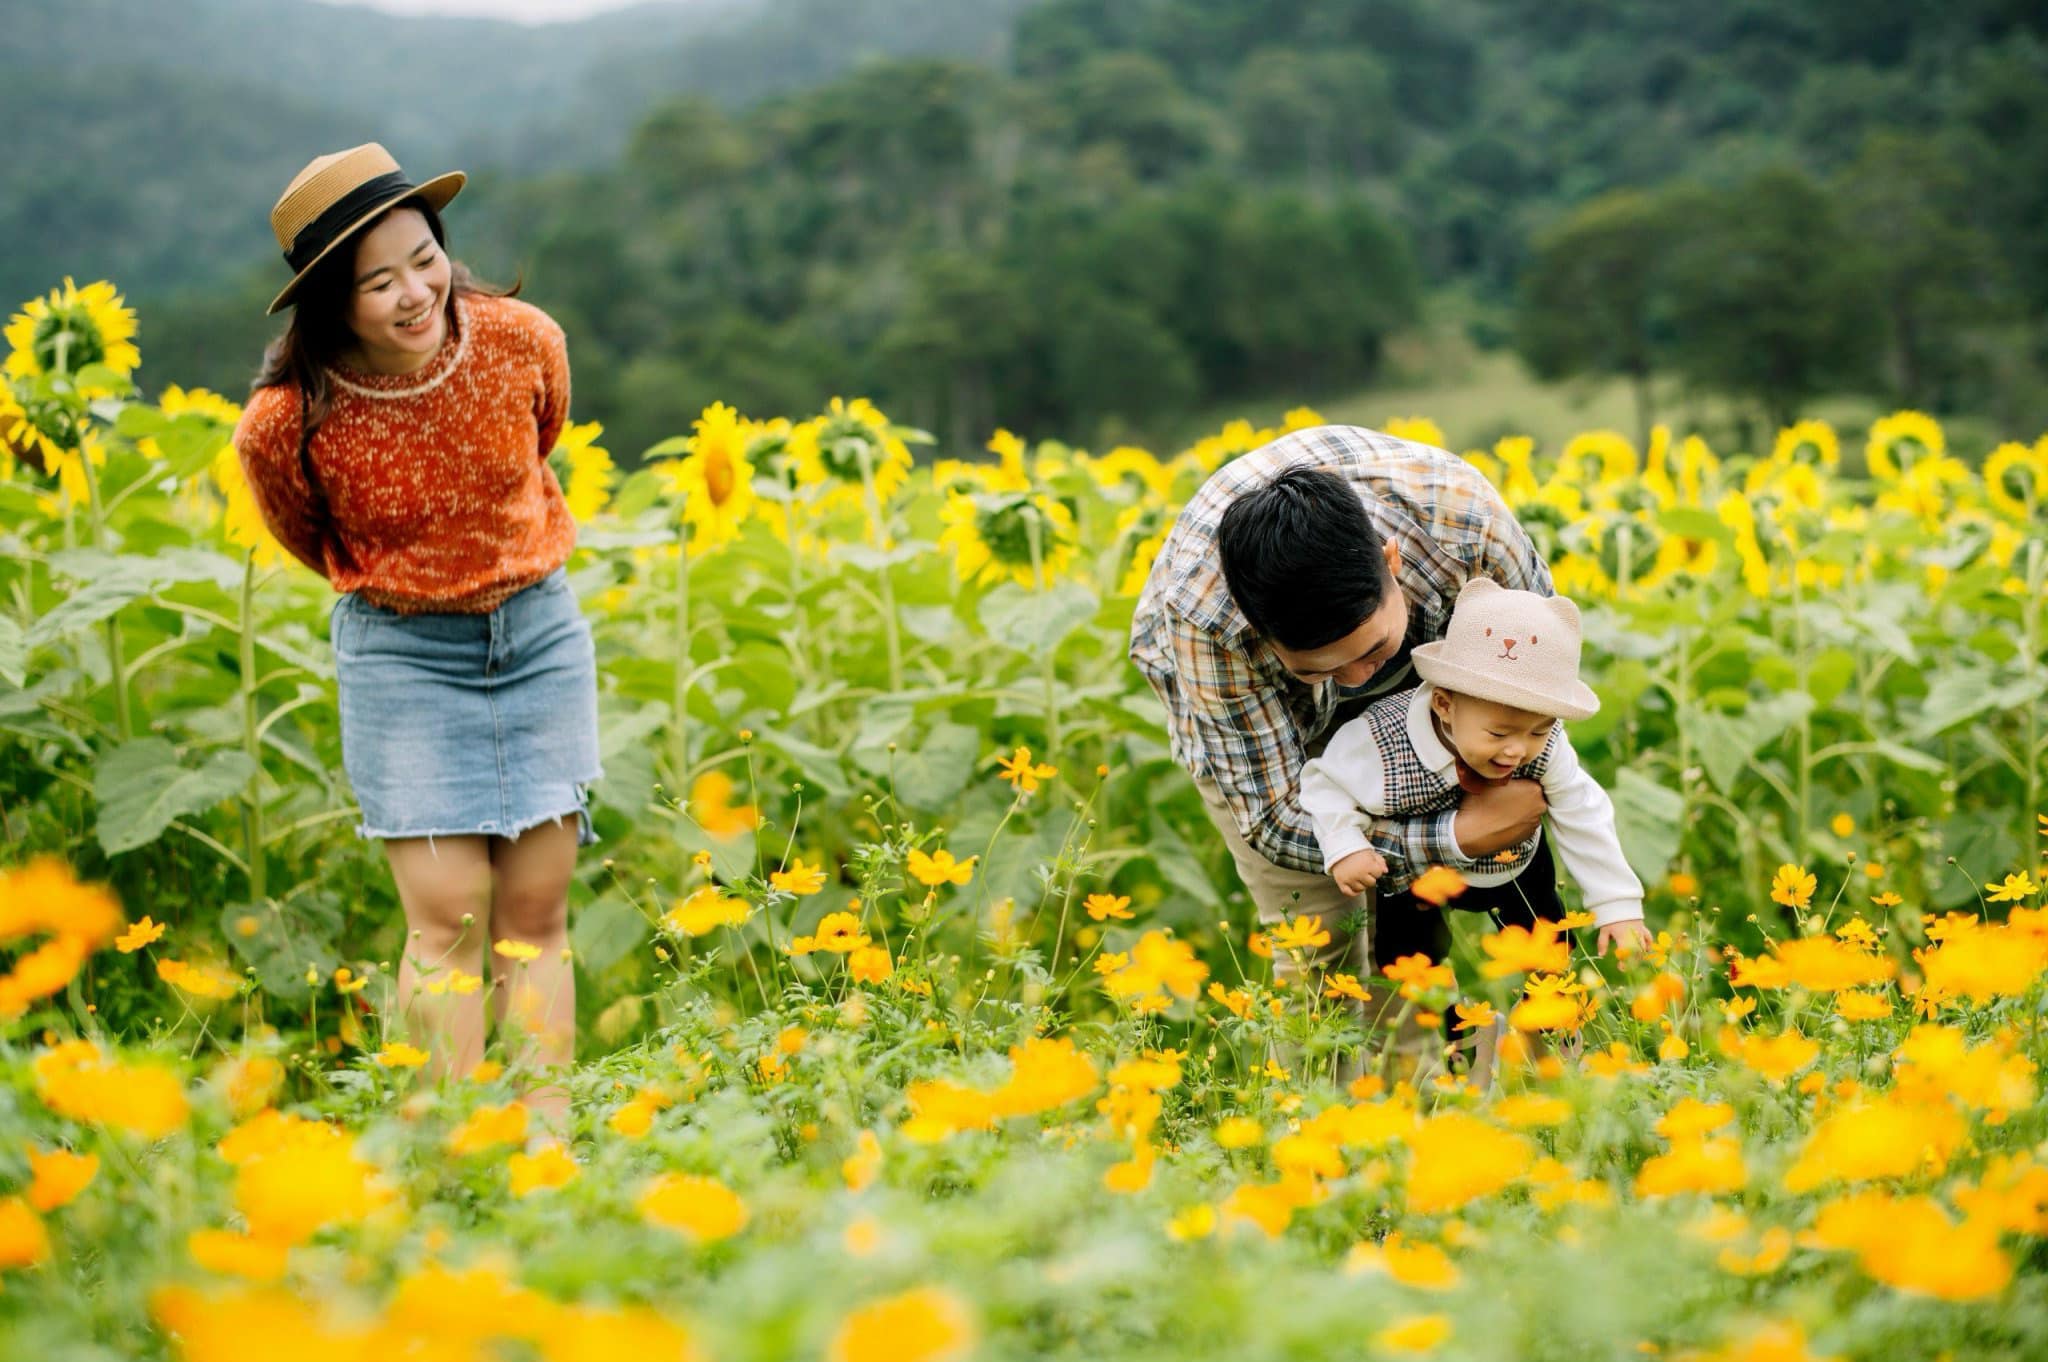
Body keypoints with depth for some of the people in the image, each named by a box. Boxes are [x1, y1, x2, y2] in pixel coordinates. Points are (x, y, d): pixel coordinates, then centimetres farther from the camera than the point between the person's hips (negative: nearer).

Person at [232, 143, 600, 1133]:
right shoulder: (285, 425, -22)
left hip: (539, 634, 2)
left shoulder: (524, 342, -16)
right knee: (448, 918, -7)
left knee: (536, 914, 3)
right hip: (402, 654, -2)